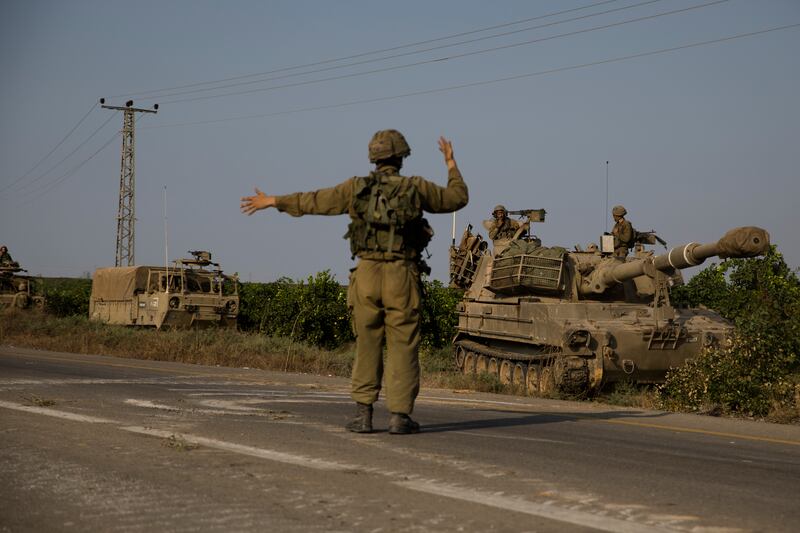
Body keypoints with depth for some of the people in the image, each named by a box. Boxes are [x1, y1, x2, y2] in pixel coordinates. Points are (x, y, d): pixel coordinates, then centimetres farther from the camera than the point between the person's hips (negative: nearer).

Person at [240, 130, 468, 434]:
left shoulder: (357, 187, 6)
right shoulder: (416, 188, 3)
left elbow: (313, 201, 13)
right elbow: (458, 197, 17)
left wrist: (270, 201, 25)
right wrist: (451, 162, 30)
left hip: (366, 274, 2)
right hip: (402, 277, -1)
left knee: (367, 346, 10)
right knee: (402, 348, 2)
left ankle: (363, 414, 7)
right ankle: (400, 416, -2)